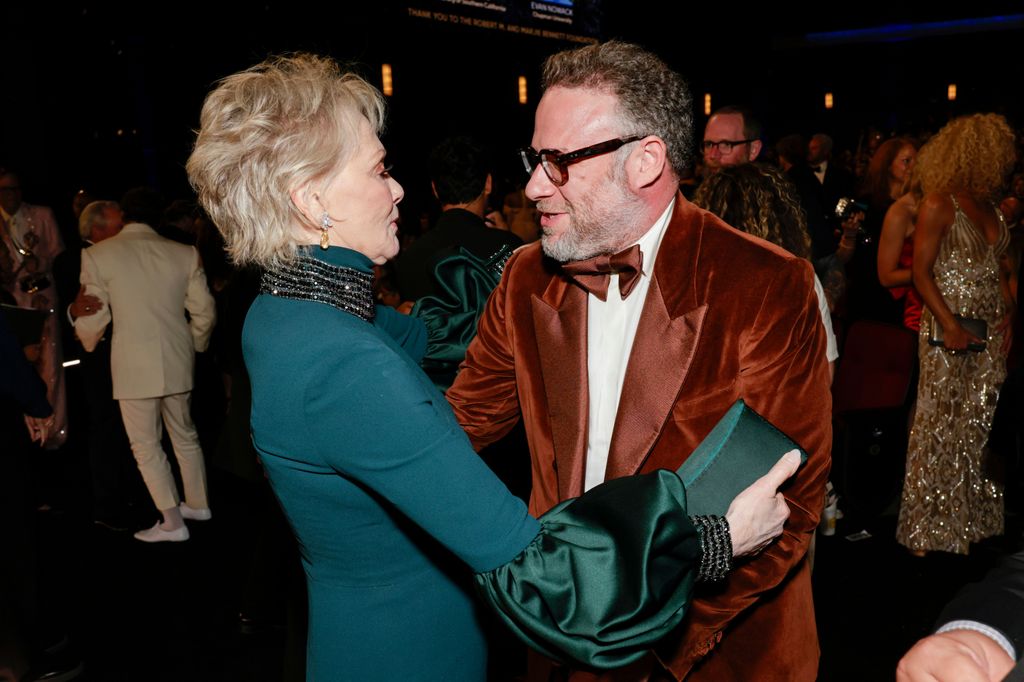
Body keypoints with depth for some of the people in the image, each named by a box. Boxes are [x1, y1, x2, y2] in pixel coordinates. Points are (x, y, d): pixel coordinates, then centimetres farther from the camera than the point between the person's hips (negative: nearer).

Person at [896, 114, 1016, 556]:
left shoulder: (991, 207, 12)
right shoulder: (939, 205, -8)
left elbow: (999, 267, 18)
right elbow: (921, 273, -12)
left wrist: (1007, 314, 5)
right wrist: (950, 325, -20)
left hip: (990, 329, 7)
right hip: (949, 330, -6)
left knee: (978, 426, 10)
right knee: (940, 428, -2)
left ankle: (970, 518, 21)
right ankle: (929, 527, 9)